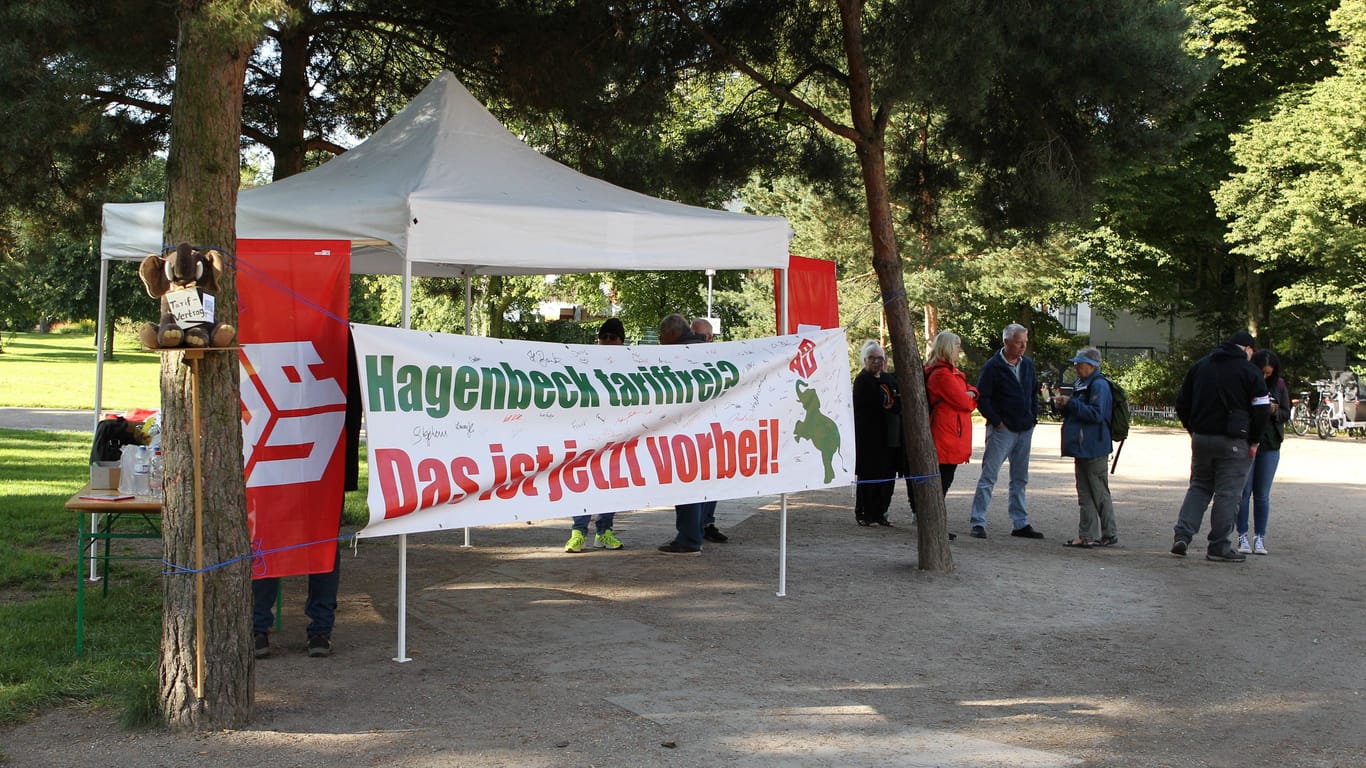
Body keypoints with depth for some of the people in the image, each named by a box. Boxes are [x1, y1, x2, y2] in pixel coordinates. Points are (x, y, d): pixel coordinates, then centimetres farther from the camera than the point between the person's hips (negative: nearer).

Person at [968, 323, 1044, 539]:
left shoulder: (1028, 364, 10)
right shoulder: (993, 366, -10)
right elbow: (981, 397, -11)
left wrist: (1034, 416, 11)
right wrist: (996, 421, -13)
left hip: (1025, 430, 7)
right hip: (1002, 430, -7)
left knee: (1020, 479, 12)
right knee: (988, 476, -6)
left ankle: (1020, 523, 19)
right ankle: (978, 523, -4)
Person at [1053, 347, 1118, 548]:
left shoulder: (1099, 385, -12)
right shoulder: (1079, 384, 17)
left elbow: (1096, 413, -21)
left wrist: (1070, 403, -20)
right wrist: (1062, 406, 6)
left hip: (1094, 449, -9)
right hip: (1081, 448, 9)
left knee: (1099, 493, -3)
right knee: (1084, 494, 9)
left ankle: (1109, 534, 5)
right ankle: (1086, 535, 12)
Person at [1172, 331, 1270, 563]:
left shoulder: (1199, 366, 11)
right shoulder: (1250, 372, -4)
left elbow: (1182, 402, 13)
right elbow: (1261, 410, -7)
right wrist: (1253, 441, 2)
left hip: (1201, 438, 5)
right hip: (1233, 442, -5)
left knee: (1199, 486, 16)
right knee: (1228, 493, 2)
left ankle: (1182, 534, 2)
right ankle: (1218, 547, 3)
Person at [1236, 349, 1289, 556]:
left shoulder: (1278, 385, 4)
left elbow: (1286, 414, 6)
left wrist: (1275, 411, -14)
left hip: (1270, 446, 2)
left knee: (1262, 494, 6)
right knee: (1244, 492, 0)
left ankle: (1259, 538, 11)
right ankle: (1242, 537, 8)